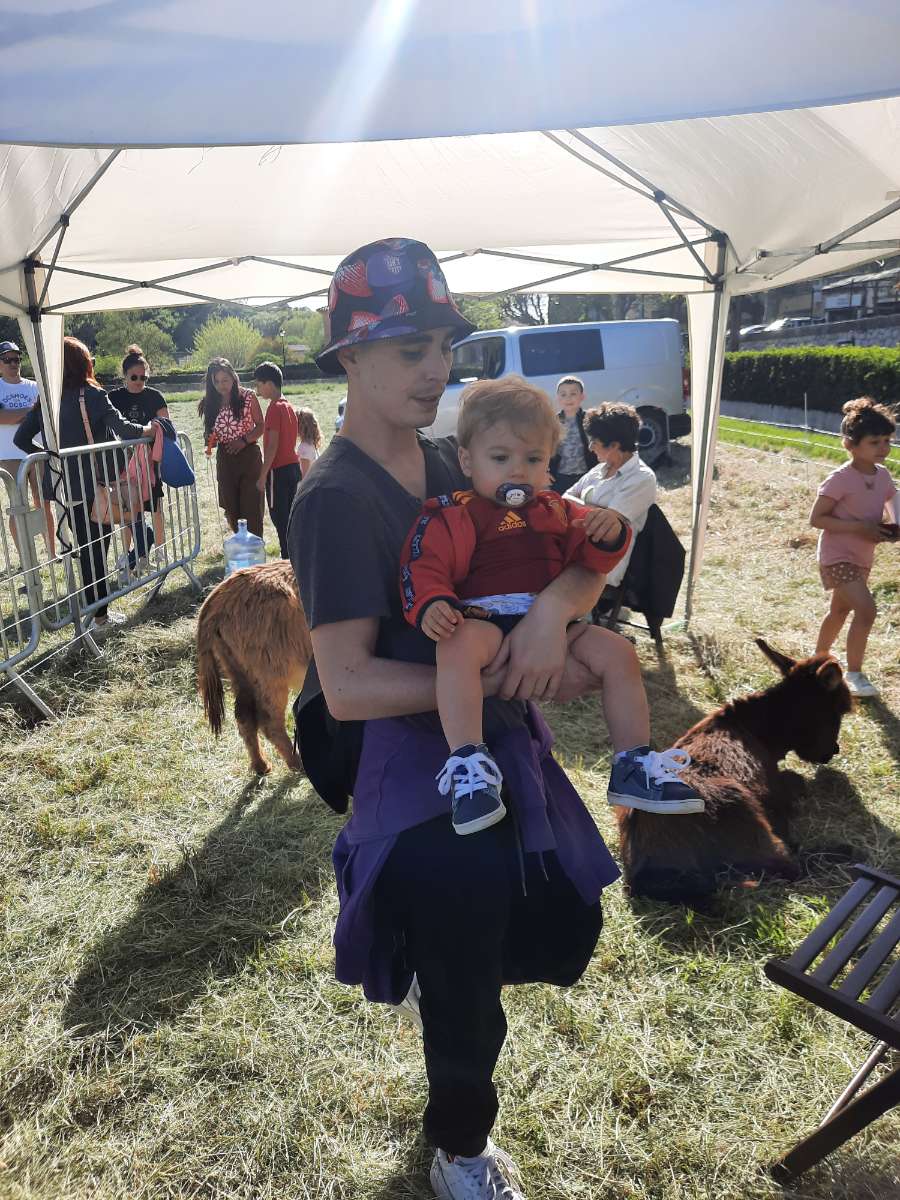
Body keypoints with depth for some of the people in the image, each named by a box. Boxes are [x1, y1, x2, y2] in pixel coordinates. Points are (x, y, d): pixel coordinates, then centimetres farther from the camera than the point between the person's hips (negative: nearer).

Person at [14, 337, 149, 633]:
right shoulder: (91, 394, -9)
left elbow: (21, 438, 5)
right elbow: (121, 426, -20)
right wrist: (144, 430, -3)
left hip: (64, 486, 5)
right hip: (92, 484, -5)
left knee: (86, 549, 14)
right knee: (97, 549, 3)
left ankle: (95, 611, 20)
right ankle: (99, 615, 8)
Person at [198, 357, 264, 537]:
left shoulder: (248, 397, -4)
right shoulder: (210, 403, 5)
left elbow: (260, 426, -1)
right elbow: (210, 432, 13)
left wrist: (244, 440, -16)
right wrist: (209, 440, -9)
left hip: (249, 456, -3)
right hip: (225, 460, 4)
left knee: (251, 507, -5)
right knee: (231, 509, 8)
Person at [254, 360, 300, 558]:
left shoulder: (274, 408, -14)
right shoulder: (288, 406, 13)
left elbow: (272, 445, -18)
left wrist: (263, 476, -15)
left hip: (278, 470, -9)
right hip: (294, 467, 9)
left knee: (280, 518, -3)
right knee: (291, 517, 13)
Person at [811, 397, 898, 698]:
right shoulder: (840, 479, -22)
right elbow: (816, 518, -22)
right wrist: (860, 528, -26)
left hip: (862, 557, 8)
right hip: (838, 556, -8)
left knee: (841, 609, 21)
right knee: (866, 610, -16)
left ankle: (819, 659, 41)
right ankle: (854, 673, -1)